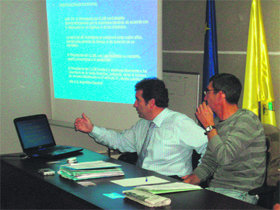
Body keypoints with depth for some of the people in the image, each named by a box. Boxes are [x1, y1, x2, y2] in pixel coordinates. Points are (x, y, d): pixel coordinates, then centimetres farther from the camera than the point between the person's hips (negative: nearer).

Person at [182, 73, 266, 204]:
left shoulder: (247, 119, -11)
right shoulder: (219, 126, 15)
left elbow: (224, 157, -22)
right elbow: (207, 164, 16)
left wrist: (209, 126, -12)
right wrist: (189, 181, -2)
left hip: (241, 194, -7)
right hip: (214, 190, 7)